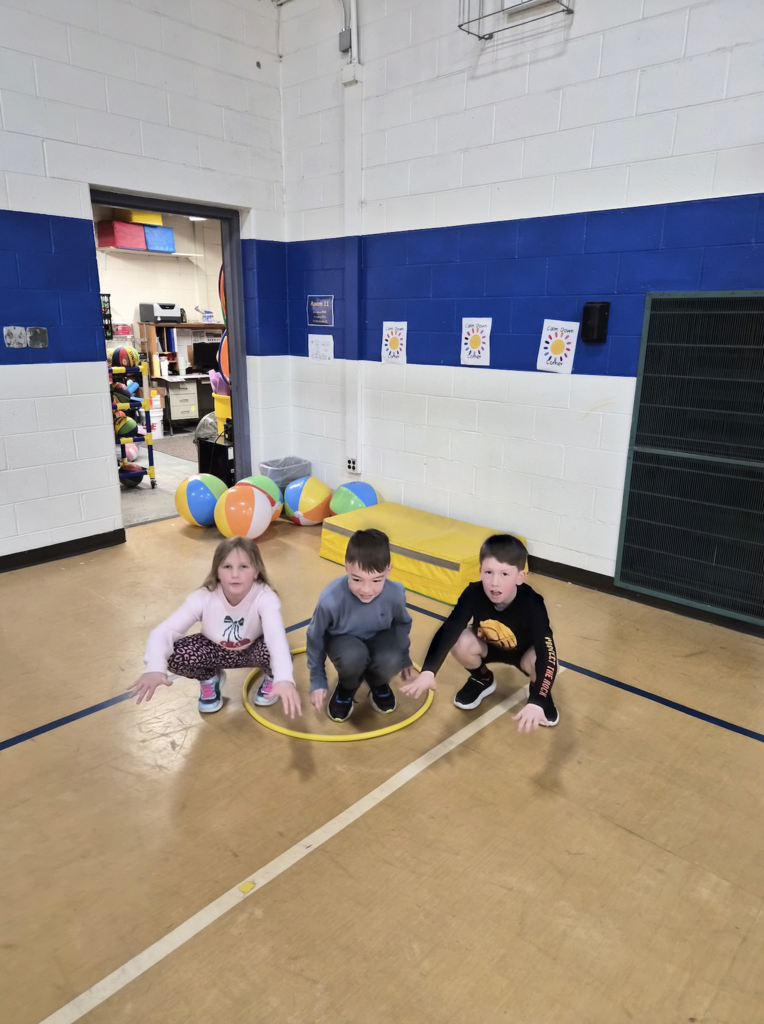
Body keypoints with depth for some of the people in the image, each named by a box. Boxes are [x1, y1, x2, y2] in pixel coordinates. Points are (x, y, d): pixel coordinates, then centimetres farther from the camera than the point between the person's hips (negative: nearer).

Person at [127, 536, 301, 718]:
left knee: (273, 651, -36)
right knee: (175, 656, -27)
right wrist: (155, 668, -55)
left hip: (253, 649, -2)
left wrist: (284, 679, -70)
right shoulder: (203, 598, -28)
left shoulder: (265, 597, -34)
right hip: (216, 650, 2)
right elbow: (163, 631, -33)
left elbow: (277, 637, -51)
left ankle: (270, 677, 3)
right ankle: (210, 679, 8)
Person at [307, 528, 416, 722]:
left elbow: (402, 624, -1)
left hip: (378, 638, 2)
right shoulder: (331, 599, -35)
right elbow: (315, 638, -14)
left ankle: (378, 684, 8)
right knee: (353, 657, -36)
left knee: (391, 662, -31)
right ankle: (346, 689, 2)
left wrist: (404, 657, 13)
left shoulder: (395, 594, -28)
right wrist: (318, 680, -7)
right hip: (343, 640, -2)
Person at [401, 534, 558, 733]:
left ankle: (543, 693, 3)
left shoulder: (532, 605, -38)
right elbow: (448, 630, -37)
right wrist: (428, 671, -52)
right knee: (461, 643, -29)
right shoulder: (473, 594, -32)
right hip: (489, 646, 2)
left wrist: (537, 701, -58)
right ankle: (482, 680, 6)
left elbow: (547, 653, -45)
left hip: (524, 652, -2)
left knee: (542, 661, -35)